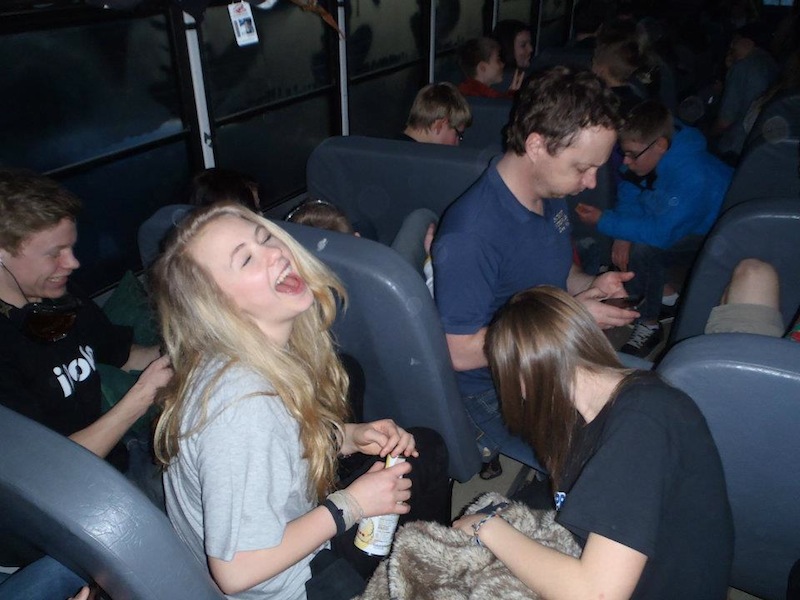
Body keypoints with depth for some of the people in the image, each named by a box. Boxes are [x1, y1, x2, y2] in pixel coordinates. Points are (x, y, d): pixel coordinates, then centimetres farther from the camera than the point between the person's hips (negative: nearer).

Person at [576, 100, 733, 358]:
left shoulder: (694, 177, -36)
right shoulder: (646, 156, -14)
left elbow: (662, 233, -36)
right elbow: (628, 198, -3)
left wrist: (604, 221, -33)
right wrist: (622, 236, -22)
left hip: (712, 236, -8)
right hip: (669, 221, 8)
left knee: (643, 249, -29)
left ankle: (649, 323, -10)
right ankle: (661, 293, 7)